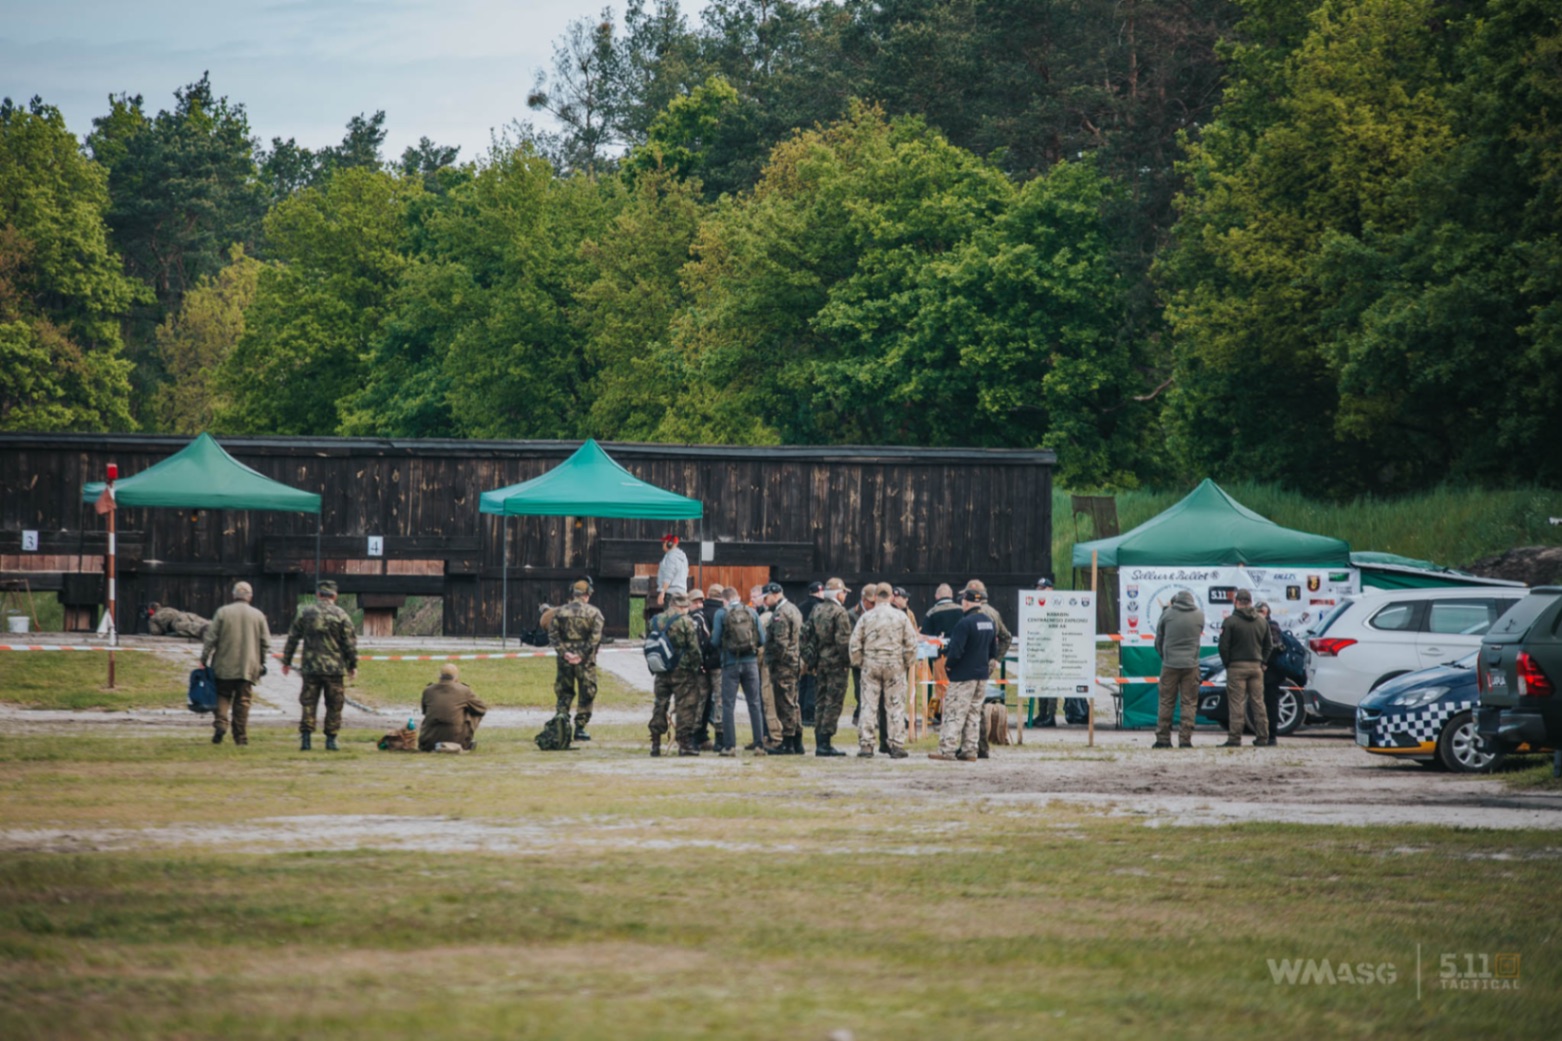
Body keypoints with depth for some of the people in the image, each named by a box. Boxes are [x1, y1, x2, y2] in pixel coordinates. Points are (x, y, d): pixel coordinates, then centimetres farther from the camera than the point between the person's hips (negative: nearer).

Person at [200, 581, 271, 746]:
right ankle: (241, 736, 4)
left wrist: (204, 659, 2)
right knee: (243, 701, 5)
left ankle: (220, 723, -13)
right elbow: (265, 643, 6)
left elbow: (210, 638, -4)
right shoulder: (258, 616, 3)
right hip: (248, 667, 1)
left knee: (222, 696, 10)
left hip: (224, 665, -1)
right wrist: (261, 663, 16)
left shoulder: (223, 612, -3)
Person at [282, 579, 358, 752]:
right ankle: (330, 739, 5)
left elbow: (292, 639, 7)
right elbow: (350, 642, -3)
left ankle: (305, 738, -2)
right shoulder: (340, 615, -2)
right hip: (335, 667, -1)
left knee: (308, 704, 5)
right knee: (334, 706, 6)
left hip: (310, 667, 1)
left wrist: (286, 661, 15)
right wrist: (353, 665, 5)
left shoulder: (305, 613, 3)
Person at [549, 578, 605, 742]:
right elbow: (596, 637, -12)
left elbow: (553, 634, -2)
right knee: (587, 694, 7)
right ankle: (580, 727, 4)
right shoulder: (593, 613, -2)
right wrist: (582, 654, -11)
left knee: (563, 693, 11)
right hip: (585, 661, -2)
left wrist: (564, 652, -7)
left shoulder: (560, 612, 5)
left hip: (565, 659, 2)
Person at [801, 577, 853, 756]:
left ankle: (819, 743, 14)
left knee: (821, 701, 13)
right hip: (835, 662, -7)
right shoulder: (839, 612, -12)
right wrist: (847, 660, -9)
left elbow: (806, 634, 11)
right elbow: (843, 640, -17)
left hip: (819, 661, 7)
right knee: (833, 702, -3)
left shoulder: (815, 610, 10)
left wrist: (809, 658, 15)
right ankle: (825, 743, -6)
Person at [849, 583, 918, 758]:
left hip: (871, 665, 1)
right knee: (896, 706, 4)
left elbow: (855, 643, 0)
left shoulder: (866, 617, -1)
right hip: (895, 666, -1)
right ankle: (896, 745, 3)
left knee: (869, 706, 4)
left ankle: (865, 745, 4)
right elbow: (911, 642, 0)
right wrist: (907, 662, 12)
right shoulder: (901, 617, -1)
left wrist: (858, 662, 12)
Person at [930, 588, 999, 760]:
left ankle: (947, 750, -5)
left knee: (954, 713, -4)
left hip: (964, 675, -8)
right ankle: (970, 751, 11)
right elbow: (994, 650, 16)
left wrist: (948, 665, -5)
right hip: (982, 674, 8)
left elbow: (955, 651, -21)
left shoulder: (965, 623, -17)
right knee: (974, 713, 11)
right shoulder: (990, 622, 9)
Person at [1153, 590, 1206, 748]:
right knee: (1189, 703, 4)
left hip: (1170, 664, 0)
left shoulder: (1168, 614, -1)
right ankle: (1185, 739, -2)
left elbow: (1159, 639, 8)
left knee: (1166, 702, 6)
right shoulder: (1199, 615, 2)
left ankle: (1162, 738, 5)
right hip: (1191, 664, 0)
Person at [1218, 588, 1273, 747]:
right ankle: (1262, 737, 9)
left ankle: (1234, 738, -8)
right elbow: (1269, 646, 12)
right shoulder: (1262, 622, 8)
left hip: (1237, 667, -5)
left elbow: (1224, 646, -11)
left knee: (1237, 704, -5)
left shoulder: (1231, 622, -8)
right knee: (1258, 702, 8)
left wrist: (1227, 664, 0)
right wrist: (1262, 662, 15)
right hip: (1256, 666, 5)